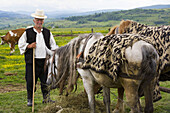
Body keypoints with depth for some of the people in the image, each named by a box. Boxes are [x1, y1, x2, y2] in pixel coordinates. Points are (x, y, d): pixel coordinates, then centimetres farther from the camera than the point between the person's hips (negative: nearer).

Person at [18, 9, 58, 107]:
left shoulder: (48, 32, 11)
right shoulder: (28, 32, 3)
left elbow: (53, 45, 16)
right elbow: (21, 44, 7)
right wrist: (29, 46, -9)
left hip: (45, 60, 2)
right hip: (32, 61, -2)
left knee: (45, 80, 8)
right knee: (30, 81, 0)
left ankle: (46, 98, 21)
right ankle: (30, 99, 14)